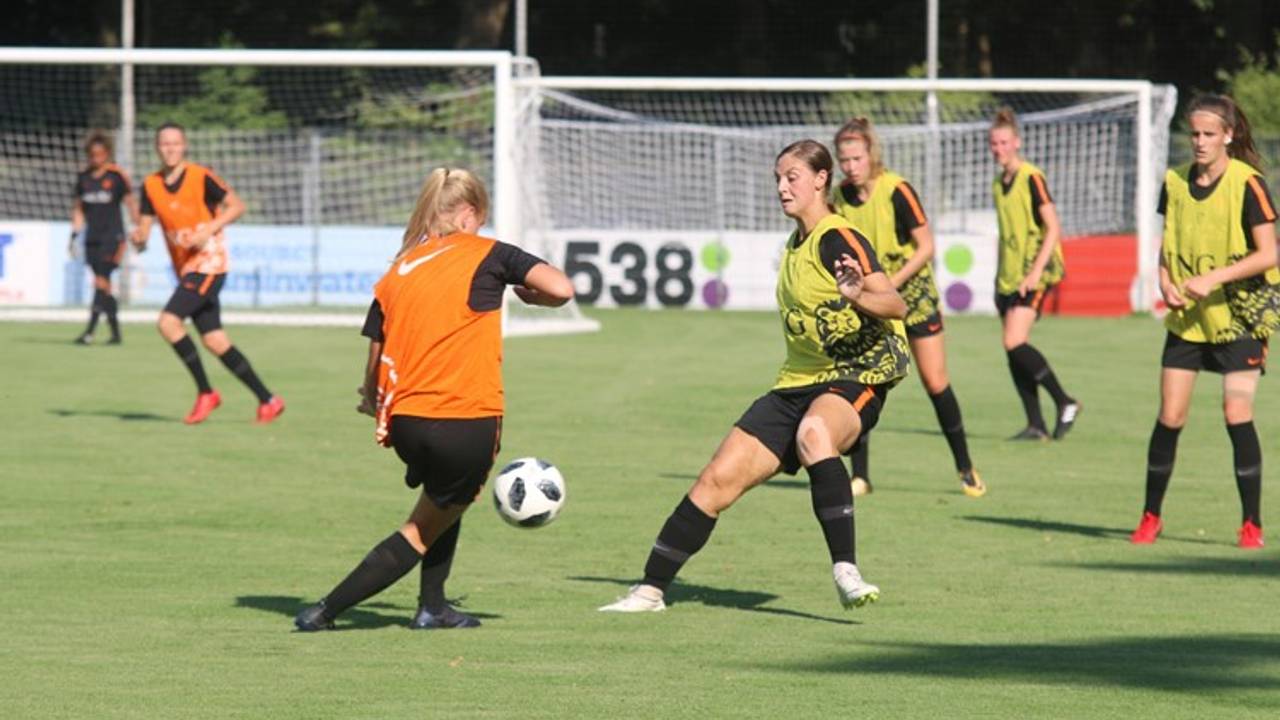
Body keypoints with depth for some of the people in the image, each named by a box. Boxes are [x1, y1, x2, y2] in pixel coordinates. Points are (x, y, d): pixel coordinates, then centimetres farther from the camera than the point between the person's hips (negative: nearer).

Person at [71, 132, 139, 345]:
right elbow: (78, 208, 18)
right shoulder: (83, 177, 10)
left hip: (112, 236, -5)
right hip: (92, 238, 5)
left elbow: (131, 202, -1)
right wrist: (74, 235, 12)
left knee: (101, 283, -14)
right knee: (104, 287, 6)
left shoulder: (117, 175, -4)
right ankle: (115, 332, 13)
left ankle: (90, 332, -18)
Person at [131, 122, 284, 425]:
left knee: (168, 322, -20)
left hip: (208, 264, -7)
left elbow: (236, 206, -8)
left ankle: (205, 392, -8)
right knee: (215, 341, 5)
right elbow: (145, 224, 7)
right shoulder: (151, 186, 6)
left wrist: (208, 230, -20)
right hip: (185, 269, 7)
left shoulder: (201, 177, -11)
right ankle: (268, 400, 13)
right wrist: (139, 237, -17)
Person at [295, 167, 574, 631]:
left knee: (447, 497, 32)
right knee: (424, 531, 11)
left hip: (406, 423, 4)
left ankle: (432, 607, 23)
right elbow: (561, 289, -8)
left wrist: (376, 408, 28)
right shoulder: (485, 255, 2)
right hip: (468, 424, -4)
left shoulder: (396, 273, 12)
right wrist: (528, 295, 13)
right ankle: (327, 610, 2)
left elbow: (375, 365, 10)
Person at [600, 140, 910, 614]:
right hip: (797, 384, 8)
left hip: (855, 381, -8)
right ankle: (650, 590, 11)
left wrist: (857, 295, -43)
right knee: (717, 480, 0)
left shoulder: (838, 241, -12)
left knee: (814, 431, -42)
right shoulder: (795, 246, 14)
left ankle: (846, 572, -43)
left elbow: (896, 305, -25)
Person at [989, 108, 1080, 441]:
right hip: (1009, 276, 8)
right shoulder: (999, 184, 14)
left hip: (1035, 274, -8)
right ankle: (1036, 425, 5)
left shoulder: (1032, 178, -9)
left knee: (1015, 342, -20)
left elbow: (1053, 228, -13)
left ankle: (1065, 402, -7)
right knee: (1013, 351, 2)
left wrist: (1036, 272, -20)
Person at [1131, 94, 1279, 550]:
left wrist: (1214, 278, -21)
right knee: (1170, 416, 1)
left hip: (1239, 313, -4)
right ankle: (1150, 517, 13)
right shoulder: (1176, 183, 5)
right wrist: (1165, 281, -5)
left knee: (1237, 413, -11)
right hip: (1186, 317, 4)